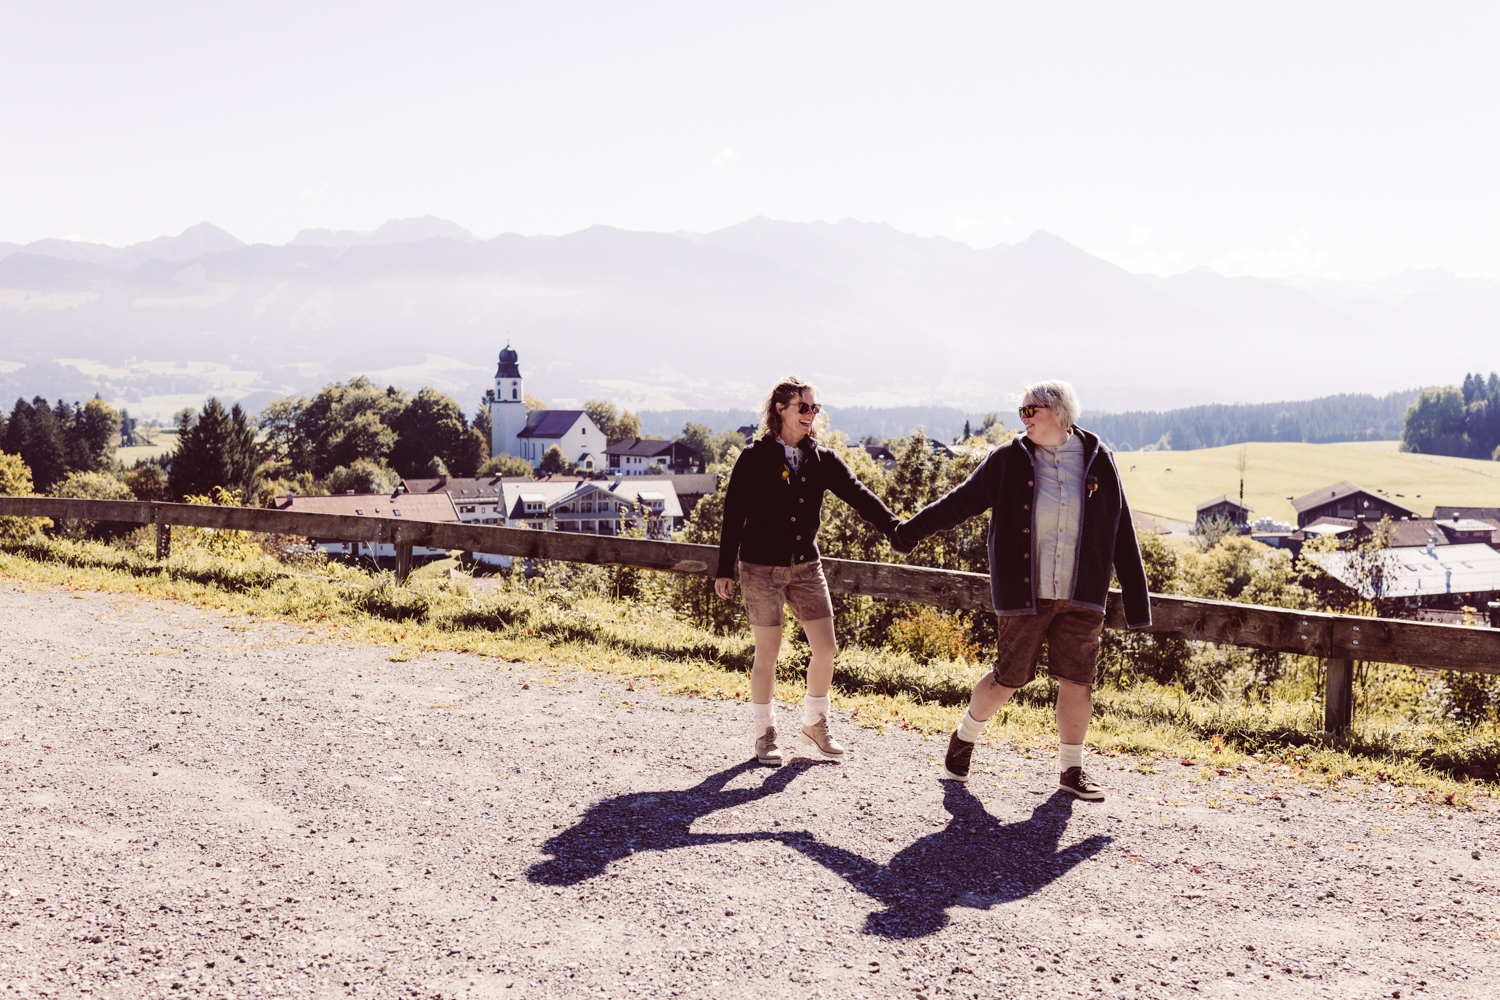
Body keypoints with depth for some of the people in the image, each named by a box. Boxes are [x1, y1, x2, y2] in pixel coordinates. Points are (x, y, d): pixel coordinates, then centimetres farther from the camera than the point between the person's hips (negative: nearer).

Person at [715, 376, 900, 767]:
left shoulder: (821, 459, 3)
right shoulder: (755, 458, -8)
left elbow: (857, 495, -8)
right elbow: (733, 515, -5)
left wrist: (895, 528, -23)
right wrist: (725, 570, -6)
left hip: (806, 566, 4)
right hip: (762, 568, -4)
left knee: (826, 649, 2)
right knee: (768, 654, 3)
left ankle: (815, 724, 23)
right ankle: (765, 734, 19)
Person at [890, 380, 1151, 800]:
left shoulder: (1098, 461, 0)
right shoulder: (1010, 460, -3)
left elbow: (1122, 535, 3)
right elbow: (961, 501, 5)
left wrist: (1136, 599, 3)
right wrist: (910, 532, 9)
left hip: (1081, 596, 2)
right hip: (1024, 594, -1)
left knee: (1078, 680, 4)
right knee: (1007, 679, 5)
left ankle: (1071, 770, 19)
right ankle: (964, 738, 30)